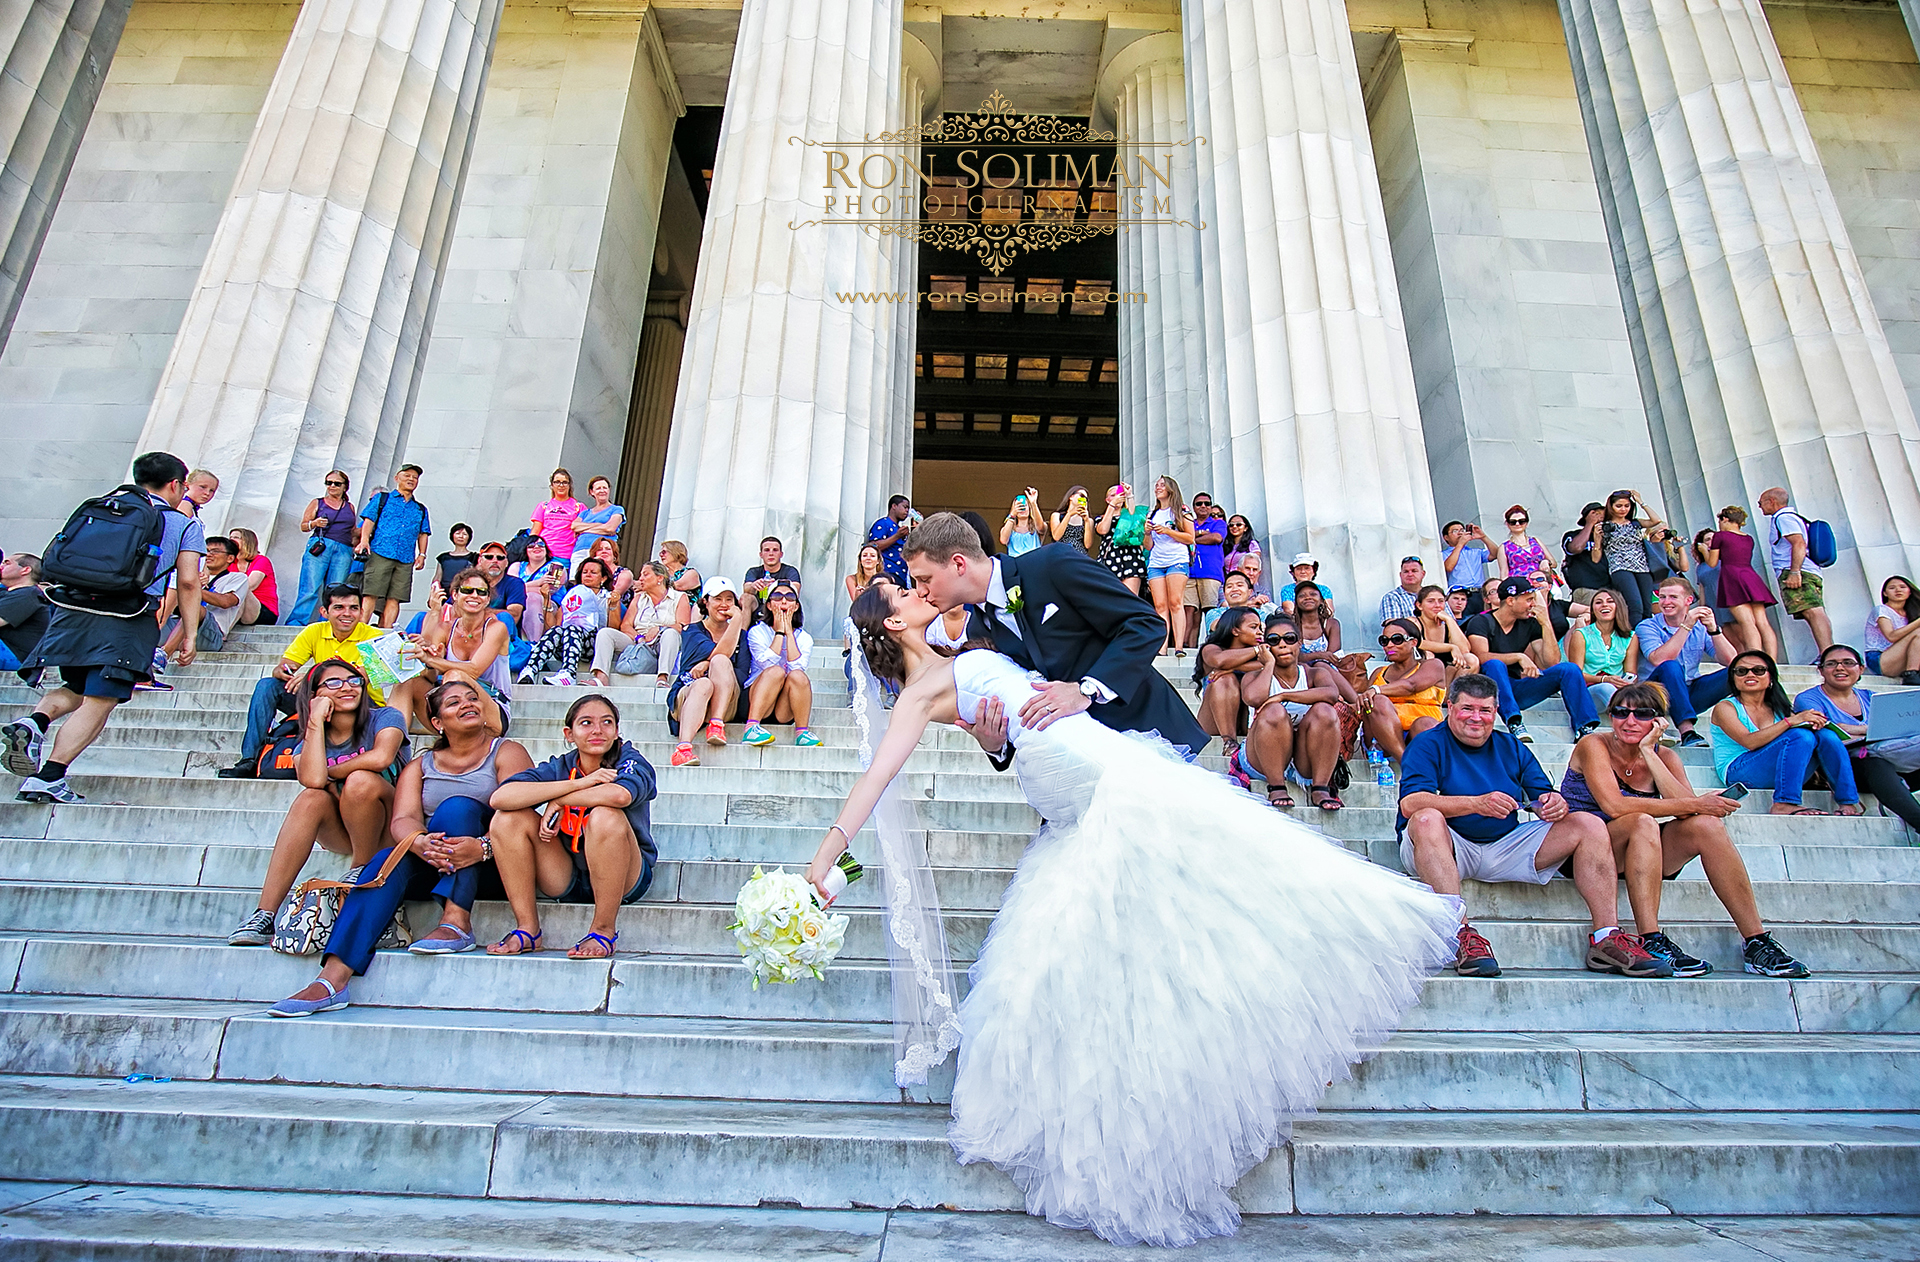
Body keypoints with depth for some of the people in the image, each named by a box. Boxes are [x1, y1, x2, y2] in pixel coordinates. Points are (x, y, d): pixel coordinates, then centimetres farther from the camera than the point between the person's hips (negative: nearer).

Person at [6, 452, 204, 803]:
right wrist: (190, 636, 3)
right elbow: (188, 582, 1)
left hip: (71, 608, 5)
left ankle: (34, 722, -4)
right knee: (99, 704, -4)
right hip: (127, 619, -5)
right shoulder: (186, 525, 9)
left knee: (77, 689, 24)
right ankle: (49, 778, -10)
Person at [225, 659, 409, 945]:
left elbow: (381, 758, -27)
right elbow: (312, 779, -19)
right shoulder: (308, 744, 6)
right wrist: (316, 721, -12)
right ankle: (264, 915, -30)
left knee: (360, 780, -30)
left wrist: (329, 774, -11)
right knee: (312, 797, -27)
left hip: (388, 828, -3)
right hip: (341, 834, 4)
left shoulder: (385, 718, -4)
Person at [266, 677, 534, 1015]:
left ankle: (457, 922, -34)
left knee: (457, 806, -27)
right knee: (387, 861, -26)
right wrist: (420, 842, -29)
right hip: (431, 867, 3)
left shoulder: (507, 752, 4)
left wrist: (481, 847, -33)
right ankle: (332, 980, -38)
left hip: (489, 863, -3)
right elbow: (402, 821, -3)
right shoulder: (420, 767, 16)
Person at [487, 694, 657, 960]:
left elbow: (619, 795, -36)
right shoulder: (558, 768, -1)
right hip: (567, 882, 4)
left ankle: (604, 931, -18)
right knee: (509, 817, -11)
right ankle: (527, 930, -6)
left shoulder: (632, 763, -10)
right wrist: (579, 783, -24)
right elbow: (500, 797, -20)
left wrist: (558, 801, -20)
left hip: (625, 879, -4)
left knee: (605, 816, -32)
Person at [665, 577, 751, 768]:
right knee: (704, 683, -37)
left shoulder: (741, 635, 16)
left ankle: (716, 724, -36)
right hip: (685, 698, -1)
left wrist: (708, 665, -13)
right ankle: (683, 747, -57)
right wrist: (737, 619, -10)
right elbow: (721, 652, -13)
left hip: (725, 705, 1)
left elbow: (742, 675, -1)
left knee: (719, 662, -26)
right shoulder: (692, 631, 8)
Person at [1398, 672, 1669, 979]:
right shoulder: (1428, 744, -3)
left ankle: (1607, 939, -9)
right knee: (1427, 819, -38)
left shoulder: (1511, 747, 17)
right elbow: (1410, 803, -19)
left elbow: (1542, 797, 11)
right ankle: (1461, 934, -41)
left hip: (1505, 848, 6)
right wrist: (1476, 803, -30)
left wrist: (1555, 805, -14)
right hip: (1448, 848, -5)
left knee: (1589, 825, -4)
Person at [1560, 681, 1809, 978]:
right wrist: (1696, 804, -20)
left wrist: (1648, 752, -17)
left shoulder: (1664, 757, 4)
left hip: (1642, 857, 5)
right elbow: (1614, 805, -24)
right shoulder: (1594, 745, -10)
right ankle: (1650, 941, -33)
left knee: (1706, 824, -18)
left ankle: (1757, 943, -14)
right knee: (1642, 822, -32)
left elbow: (1686, 807, -16)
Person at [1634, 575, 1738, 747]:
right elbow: (1658, 660, -25)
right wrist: (1686, 626, -25)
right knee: (1670, 666, -34)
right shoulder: (1647, 627, -5)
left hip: (1690, 693, 4)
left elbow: (1729, 660, -5)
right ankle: (1686, 731, -38)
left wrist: (1713, 629, -18)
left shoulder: (1700, 627, 7)